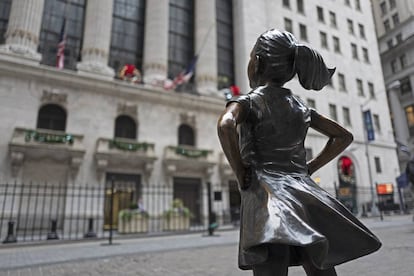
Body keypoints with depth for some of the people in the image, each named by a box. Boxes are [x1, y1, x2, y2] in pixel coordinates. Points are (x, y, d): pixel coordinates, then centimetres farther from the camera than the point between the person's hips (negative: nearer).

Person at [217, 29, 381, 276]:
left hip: (266, 193, -6)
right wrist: (308, 169, 17)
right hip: (305, 194, 6)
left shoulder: (247, 102, 0)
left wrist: (240, 175, -11)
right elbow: (344, 136, 23)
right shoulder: (299, 106, 17)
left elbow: (225, 126, -23)